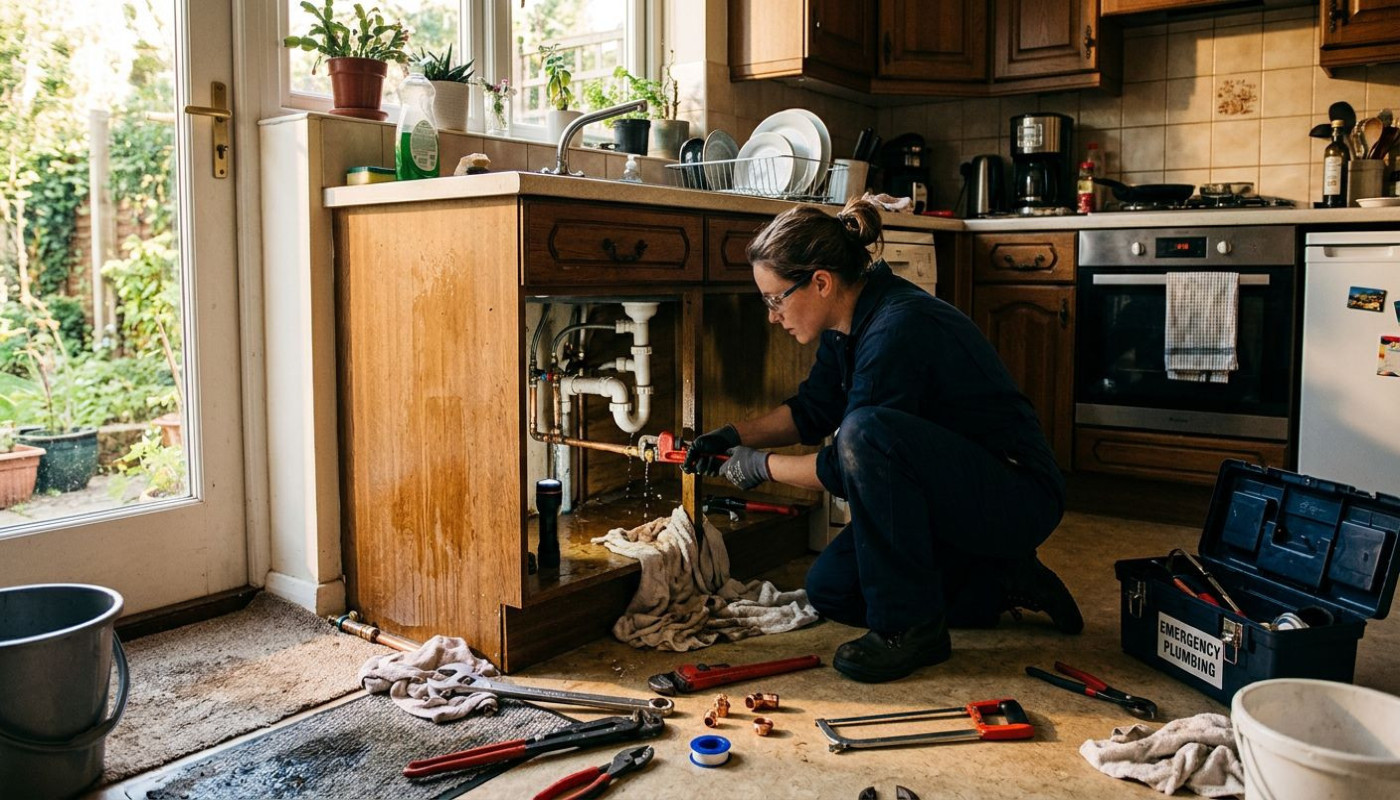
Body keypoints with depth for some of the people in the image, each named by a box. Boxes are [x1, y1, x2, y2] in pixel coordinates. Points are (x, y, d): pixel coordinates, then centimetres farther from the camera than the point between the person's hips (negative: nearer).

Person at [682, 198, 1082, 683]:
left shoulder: (897, 330, -28)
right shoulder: (849, 320, 0)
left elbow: (845, 469, -23)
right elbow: (811, 411, 15)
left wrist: (760, 465, -10)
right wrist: (734, 436, 3)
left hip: (1016, 497, -9)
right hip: (952, 493, 10)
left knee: (868, 432, -33)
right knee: (829, 590, 6)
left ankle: (911, 625, -18)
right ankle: (1001, 586, 13)